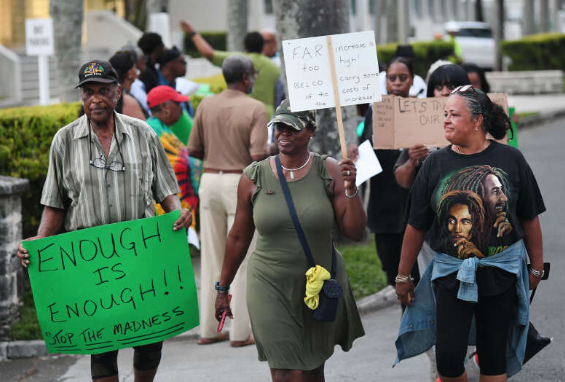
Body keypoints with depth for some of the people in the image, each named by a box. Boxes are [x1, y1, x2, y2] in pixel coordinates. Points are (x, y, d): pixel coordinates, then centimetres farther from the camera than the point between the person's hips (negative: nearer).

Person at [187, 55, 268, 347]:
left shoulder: (206, 105, 4)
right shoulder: (255, 109, -10)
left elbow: (193, 150, 5)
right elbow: (258, 155, -18)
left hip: (210, 180, 5)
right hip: (241, 182, -5)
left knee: (211, 257, 10)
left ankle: (208, 329, 13)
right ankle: (240, 331, 2)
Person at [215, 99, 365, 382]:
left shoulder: (329, 172, -4)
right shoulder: (254, 177, -2)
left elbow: (355, 232, -6)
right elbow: (239, 237, 7)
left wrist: (350, 189, -20)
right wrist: (223, 288, 11)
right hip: (271, 287, -1)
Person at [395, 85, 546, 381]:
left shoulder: (510, 159, -4)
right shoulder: (436, 163, -2)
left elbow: (530, 220, 4)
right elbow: (416, 226, 2)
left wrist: (537, 268, 7)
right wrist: (403, 276, 5)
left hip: (501, 272, 0)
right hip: (452, 274, 0)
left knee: (494, 357, 7)